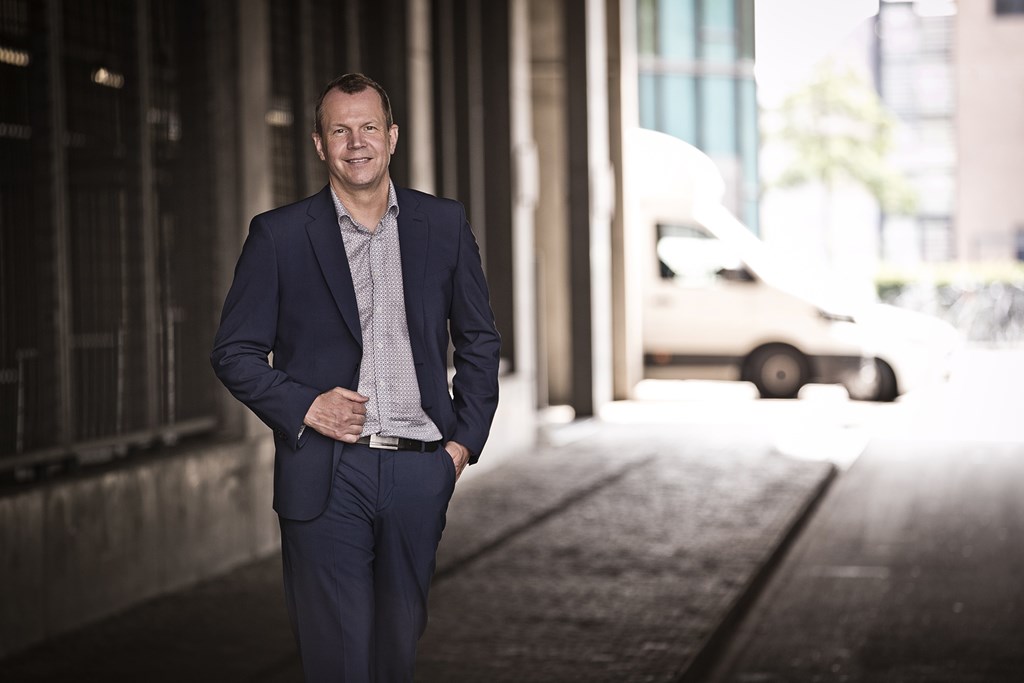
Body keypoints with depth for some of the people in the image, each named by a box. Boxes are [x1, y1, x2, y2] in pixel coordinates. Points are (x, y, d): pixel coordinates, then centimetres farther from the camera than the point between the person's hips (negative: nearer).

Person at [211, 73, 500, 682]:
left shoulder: (444, 225, 8)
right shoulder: (279, 235, 2)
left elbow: (480, 341, 14)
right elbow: (234, 352, 4)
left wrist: (465, 439, 5)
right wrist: (304, 408, -11)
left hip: (418, 472, 2)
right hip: (326, 476, -2)